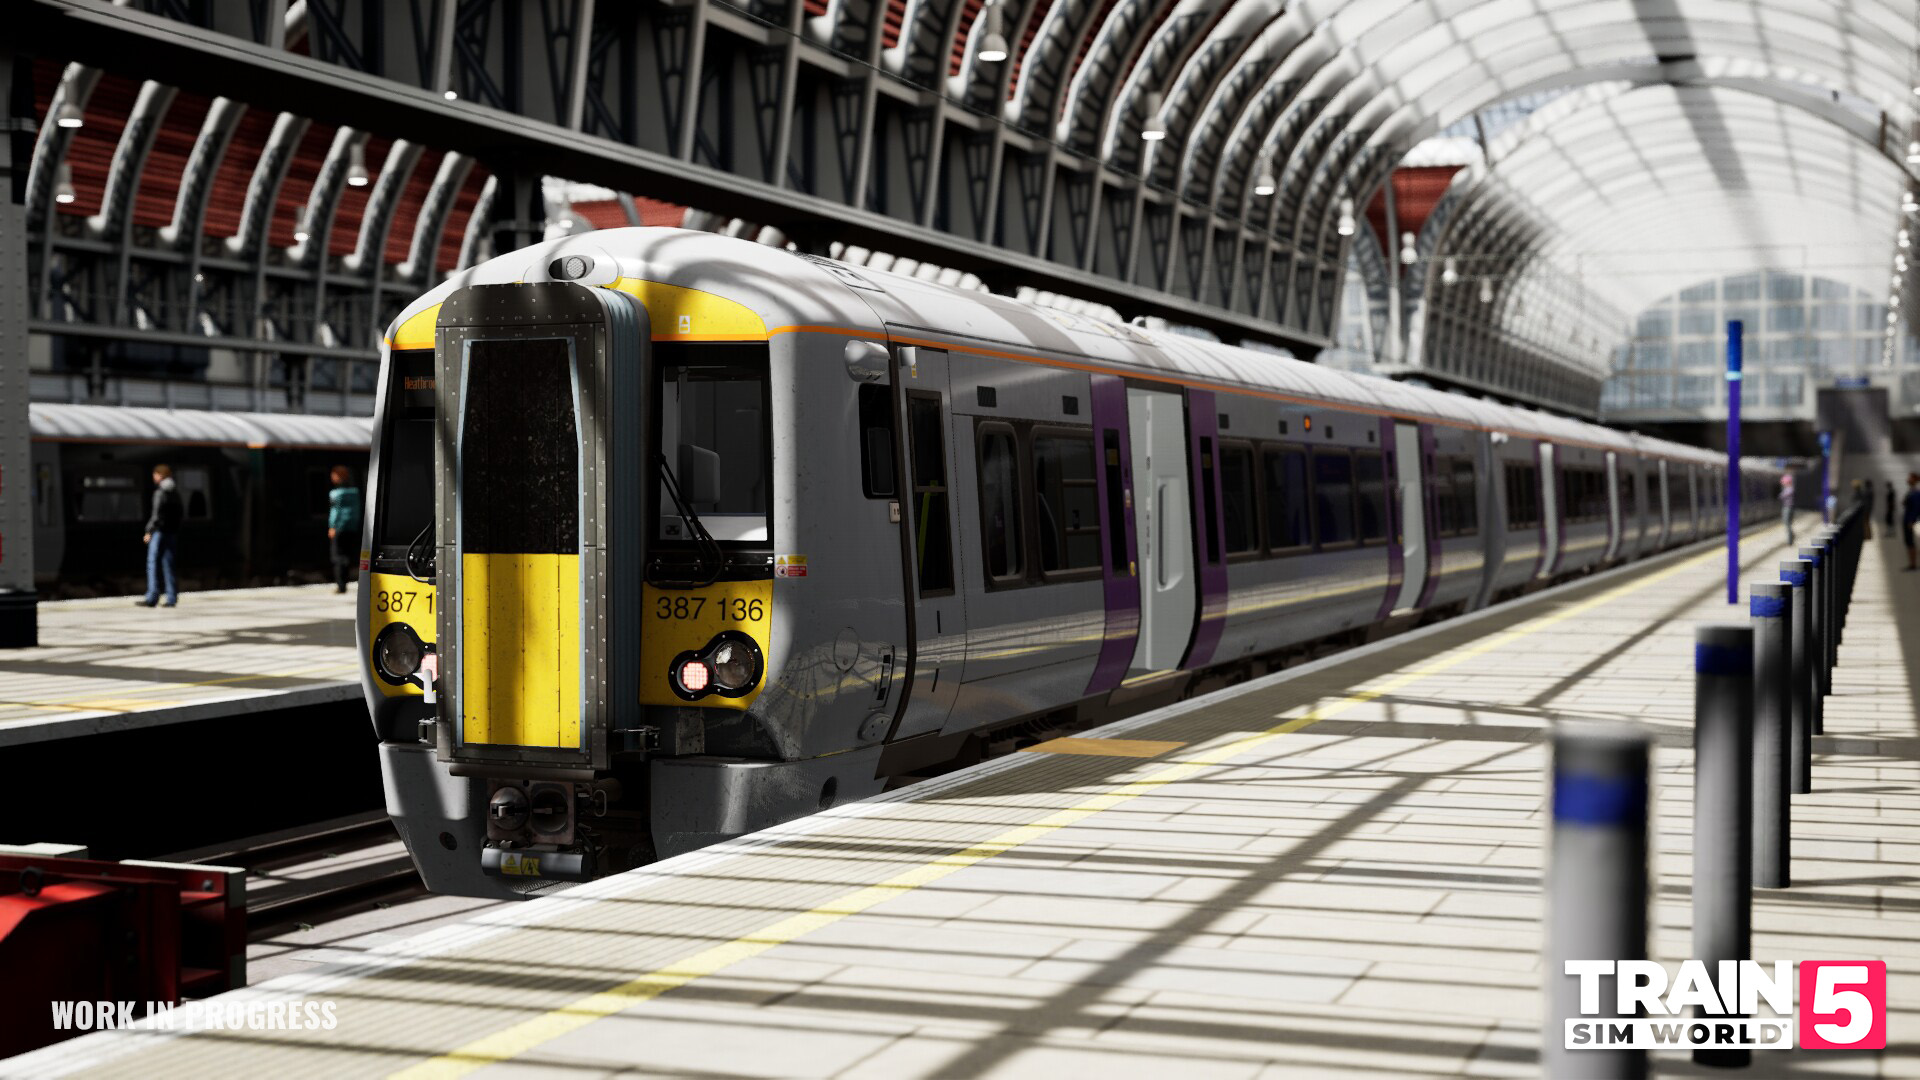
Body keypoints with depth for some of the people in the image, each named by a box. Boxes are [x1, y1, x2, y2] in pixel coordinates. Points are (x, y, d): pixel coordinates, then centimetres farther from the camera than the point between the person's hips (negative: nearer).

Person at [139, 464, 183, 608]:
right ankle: (172, 597, 5)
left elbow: (156, 514, -16)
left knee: (153, 563, -4)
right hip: (173, 533, 7)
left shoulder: (160, 492, -10)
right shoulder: (175, 494, 12)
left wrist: (149, 531, -12)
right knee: (167, 563, 9)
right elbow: (183, 513, 16)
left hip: (160, 531, -7)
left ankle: (152, 597, -9)